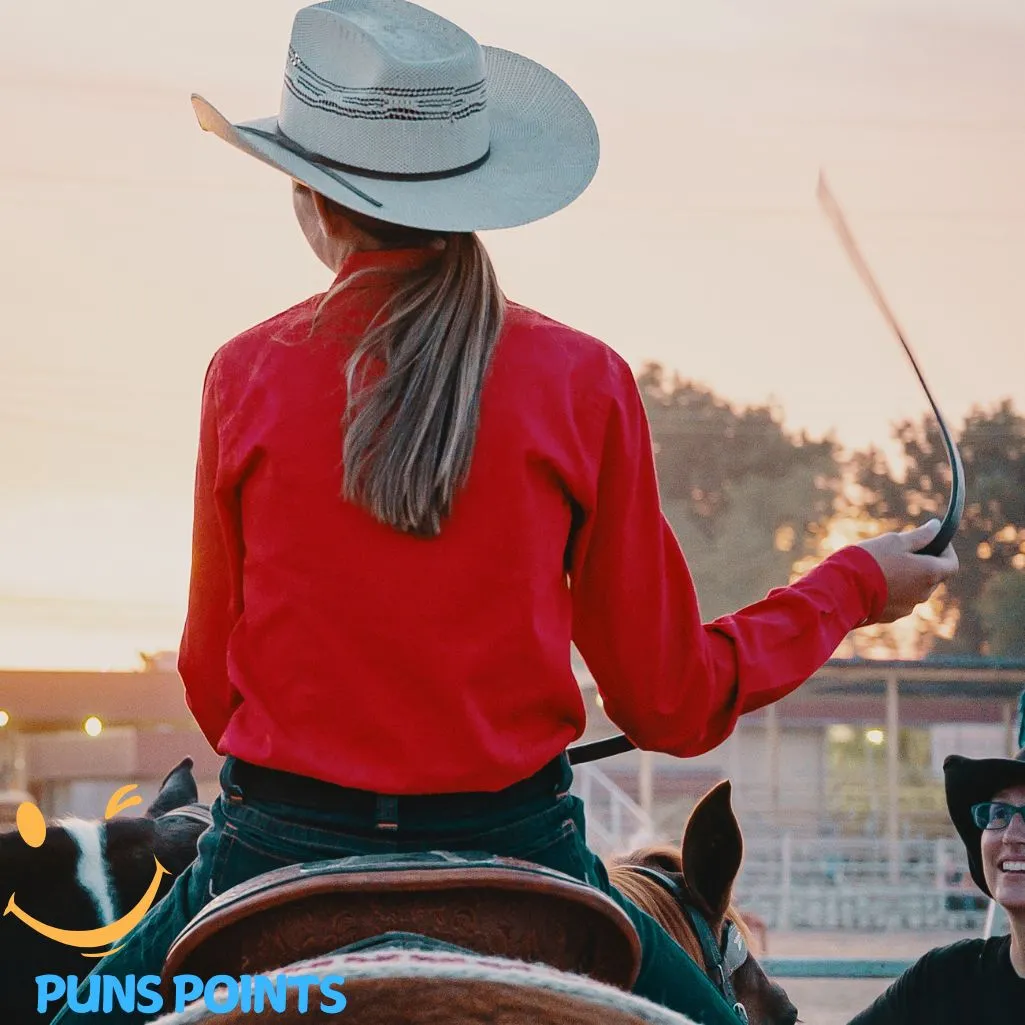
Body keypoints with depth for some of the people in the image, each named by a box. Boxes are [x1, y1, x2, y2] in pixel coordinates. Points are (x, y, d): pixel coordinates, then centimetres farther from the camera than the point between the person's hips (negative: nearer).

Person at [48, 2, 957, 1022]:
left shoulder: (247, 377, -3)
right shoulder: (582, 384, -4)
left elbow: (210, 680, 7)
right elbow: (675, 703, 2)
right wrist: (854, 585, 17)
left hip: (278, 856, 1)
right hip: (510, 850, 0)